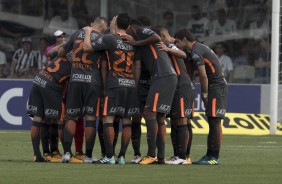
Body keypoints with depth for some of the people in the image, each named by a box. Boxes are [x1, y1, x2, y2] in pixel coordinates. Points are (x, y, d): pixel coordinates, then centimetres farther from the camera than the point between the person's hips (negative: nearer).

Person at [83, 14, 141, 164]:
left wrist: (87, 32, 13)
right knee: (126, 121, 6)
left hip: (115, 85, -6)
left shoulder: (109, 39, -5)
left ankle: (109, 156, -10)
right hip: (131, 85, 6)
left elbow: (87, 47, -4)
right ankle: (122, 156, 6)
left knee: (108, 119, -5)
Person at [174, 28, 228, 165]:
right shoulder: (199, 47, 17)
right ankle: (209, 155, 13)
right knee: (212, 122, 10)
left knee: (215, 121, -10)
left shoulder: (196, 52, -14)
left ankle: (214, 157, -11)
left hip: (216, 86, -10)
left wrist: (204, 94, -9)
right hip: (215, 85, 10)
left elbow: (203, 76, -17)